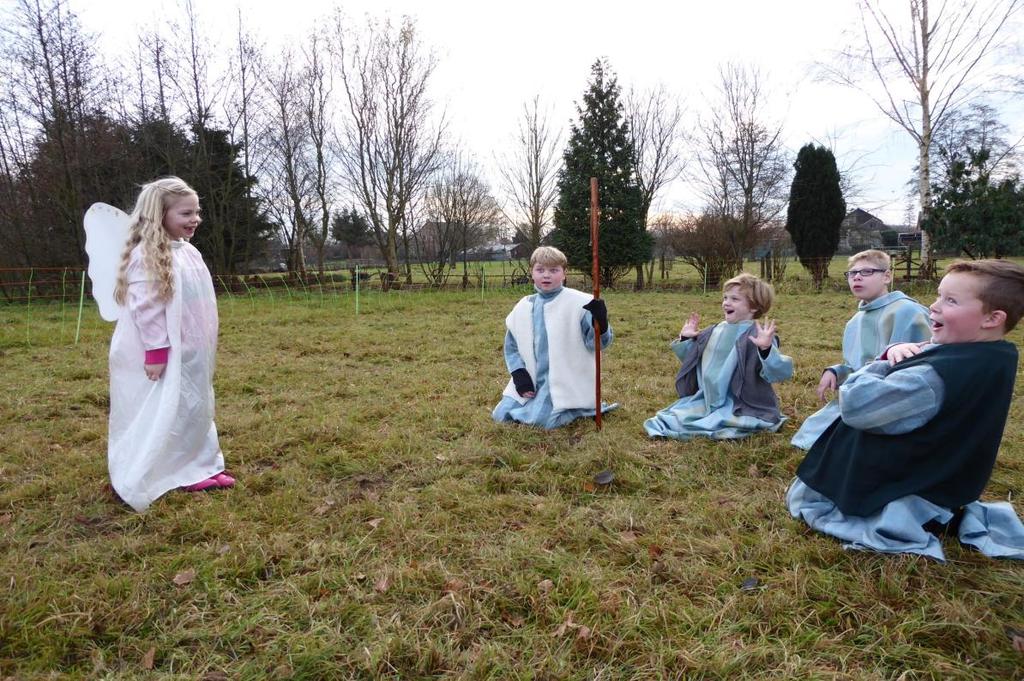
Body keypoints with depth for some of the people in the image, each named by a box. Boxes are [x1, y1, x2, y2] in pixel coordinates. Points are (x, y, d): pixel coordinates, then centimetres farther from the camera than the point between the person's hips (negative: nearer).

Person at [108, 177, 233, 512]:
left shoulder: (188, 252, 9)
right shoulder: (147, 255, -18)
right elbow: (146, 309, -22)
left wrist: (201, 350, 20)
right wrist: (156, 353, -23)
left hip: (189, 353, 9)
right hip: (159, 353, -9)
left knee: (195, 410, 15)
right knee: (154, 418, 1)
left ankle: (196, 469, 28)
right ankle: (135, 482, 14)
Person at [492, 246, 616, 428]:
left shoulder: (579, 303, -11)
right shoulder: (523, 307, 4)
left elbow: (595, 343, -11)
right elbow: (511, 346, 13)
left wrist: (600, 324, -33)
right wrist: (519, 376, 0)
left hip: (565, 382, -5)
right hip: (533, 381, 6)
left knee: (540, 419, -22)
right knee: (501, 415, 3)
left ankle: (576, 407, 6)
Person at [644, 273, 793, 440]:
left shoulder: (757, 336, -15)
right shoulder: (715, 332, 8)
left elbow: (781, 372, -27)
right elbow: (692, 359, 24)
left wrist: (766, 349, -43)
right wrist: (685, 340, 10)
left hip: (741, 407, -7)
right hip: (708, 400, 7)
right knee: (678, 414, -1)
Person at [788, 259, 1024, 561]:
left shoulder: (940, 375, -34)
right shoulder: (987, 359, -2)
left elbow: (856, 404, -35)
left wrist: (886, 363, -17)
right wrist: (898, 352, -12)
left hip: (904, 486, -9)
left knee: (801, 497, 7)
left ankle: (902, 523, -2)